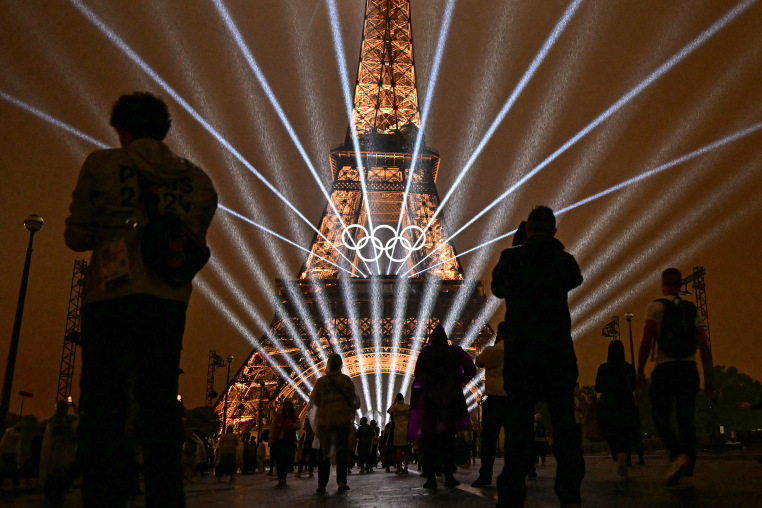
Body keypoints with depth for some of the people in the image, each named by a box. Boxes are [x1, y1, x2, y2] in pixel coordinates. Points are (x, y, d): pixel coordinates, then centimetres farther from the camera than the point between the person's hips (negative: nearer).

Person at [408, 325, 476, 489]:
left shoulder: (426, 352, 1)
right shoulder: (455, 351, 6)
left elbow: (417, 373, -7)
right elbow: (470, 369, -2)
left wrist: (419, 386, 12)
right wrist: (458, 383, 9)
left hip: (430, 398, -2)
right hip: (451, 398, 2)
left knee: (429, 438, 3)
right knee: (448, 437, 8)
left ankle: (431, 477, -2)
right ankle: (449, 476, 2)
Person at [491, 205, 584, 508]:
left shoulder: (511, 257, 0)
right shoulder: (564, 259, 2)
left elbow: (498, 288, 16)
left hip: (519, 351, 0)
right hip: (557, 350, 0)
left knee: (518, 421, 2)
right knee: (564, 421, 5)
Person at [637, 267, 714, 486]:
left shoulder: (655, 307, -1)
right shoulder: (692, 310, 11)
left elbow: (646, 341, -8)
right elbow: (705, 346, 6)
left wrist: (640, 370, 1)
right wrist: (709, 378, 10)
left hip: (664, 369, -4)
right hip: (689, 370, 4)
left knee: (661, 418, 2)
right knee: (687, 420, 8)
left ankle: (678, 453, -21)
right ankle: (687, 471, 9)